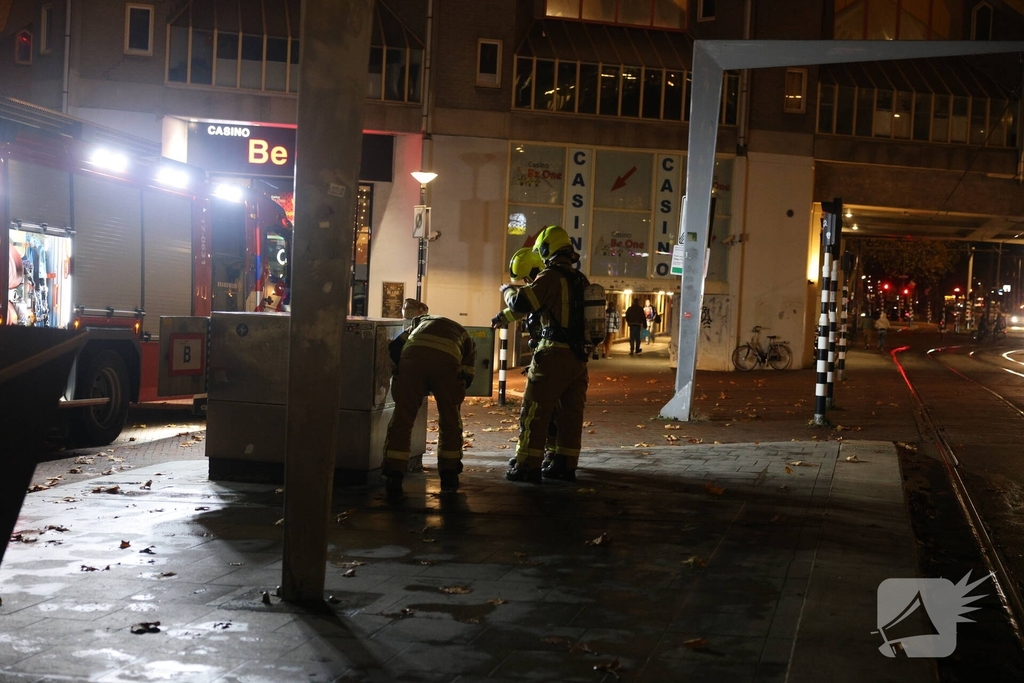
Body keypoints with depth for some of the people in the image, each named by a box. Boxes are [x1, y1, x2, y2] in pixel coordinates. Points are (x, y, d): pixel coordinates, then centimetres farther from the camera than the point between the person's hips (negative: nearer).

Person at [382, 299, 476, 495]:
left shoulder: (420, 321, 40)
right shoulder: (464, 335, 37)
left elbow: (394, 346, 23)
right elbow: (467, 376, 26)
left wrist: (398, 370, 32)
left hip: (414, 355, 0)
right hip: (447, 360, 0)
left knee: (402, 418, 9)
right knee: (450, 420, 18)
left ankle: (394, 476, 7)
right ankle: (449, 476, 23)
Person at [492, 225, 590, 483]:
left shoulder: (551, 276, -11)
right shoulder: (580, 280, 14)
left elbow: (521, 302, -17)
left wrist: (507, 290, 8)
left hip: (554, 355, -7)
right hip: (579, 356, 8)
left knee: (534, 413, -1)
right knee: (571, 413, 11)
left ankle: (528, 467, -1)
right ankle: (565, 465, 16)